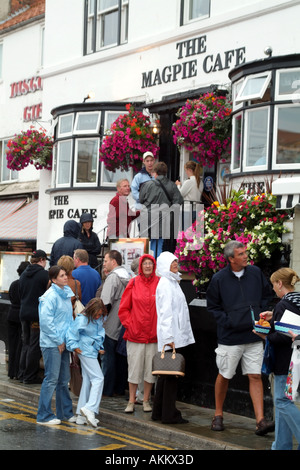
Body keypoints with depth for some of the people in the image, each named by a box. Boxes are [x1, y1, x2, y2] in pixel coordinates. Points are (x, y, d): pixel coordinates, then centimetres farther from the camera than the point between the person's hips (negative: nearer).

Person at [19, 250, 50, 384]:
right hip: (38, 314, -7)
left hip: (24, 313, 7)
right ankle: (30, 376, 3)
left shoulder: (24, 274, 9)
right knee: (35, 345, 0)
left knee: (26, 344, 15)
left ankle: (22, 373, 18)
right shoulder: (44, 274, -12)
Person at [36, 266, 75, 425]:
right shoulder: (50, 296, -15)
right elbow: (46, 321, -20)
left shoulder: (66, 293, 12)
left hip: (63, 343, 9)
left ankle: (65, 412, 25)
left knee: (64, 379, 15)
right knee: (51, 379, -4)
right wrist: (59, 341, -15)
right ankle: (44, 416, 4)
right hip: (52, 344, -9)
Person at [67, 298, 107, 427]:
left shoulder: (99, 319, 6)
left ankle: (81, 415, 14)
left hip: (93, 352, 8)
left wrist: (100, 347, 14)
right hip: (86, 352, -8)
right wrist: (74, 347, -15)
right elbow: (72, 333, -15)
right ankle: (90, 408, -16)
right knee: (98, 378, -13)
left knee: (87, 381, 9)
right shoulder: (82, 319, -17)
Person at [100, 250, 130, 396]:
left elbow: (106, 302, -20)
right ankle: (120, 388, 19)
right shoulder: (127, 277, 11)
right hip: (124, 325, 8)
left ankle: (107, 389, 3)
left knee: (107, 357, 0)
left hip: (111, 325, -8)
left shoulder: (112, 277, -13)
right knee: (121, 356, 12)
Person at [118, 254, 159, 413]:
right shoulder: (134, 283, 2)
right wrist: (130, 325, -2)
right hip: (135, 334, 0)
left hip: (153, 335, 1)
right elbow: (123, 309, 6)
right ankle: (131, 401, 11)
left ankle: (146, 400, 19)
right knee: (134, 368, 2)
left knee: (150, 368, 6)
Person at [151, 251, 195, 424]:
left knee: (166, 375, 12)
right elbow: (165, 312, -17)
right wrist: (169, 338, -23)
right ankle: (169, 414, -2)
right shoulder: (165, 284, -10)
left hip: (178, 337, 10)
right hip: (171, 337, -10)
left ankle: (159, 412, 19)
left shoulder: (173, 283, 20)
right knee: (171, 375, -6)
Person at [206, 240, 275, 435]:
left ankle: (261, 421, -2)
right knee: (224, 376, 9)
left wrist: (261, 314, 4)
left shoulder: (256, 273, 2)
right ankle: (218, 415, 26)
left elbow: (267, 295, 16)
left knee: (255, 376, -2)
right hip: (230, 337, -2)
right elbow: (213, 306, 2)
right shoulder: (219, 279, -6)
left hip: (254, 337, 2)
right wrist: (228, 321, -8)